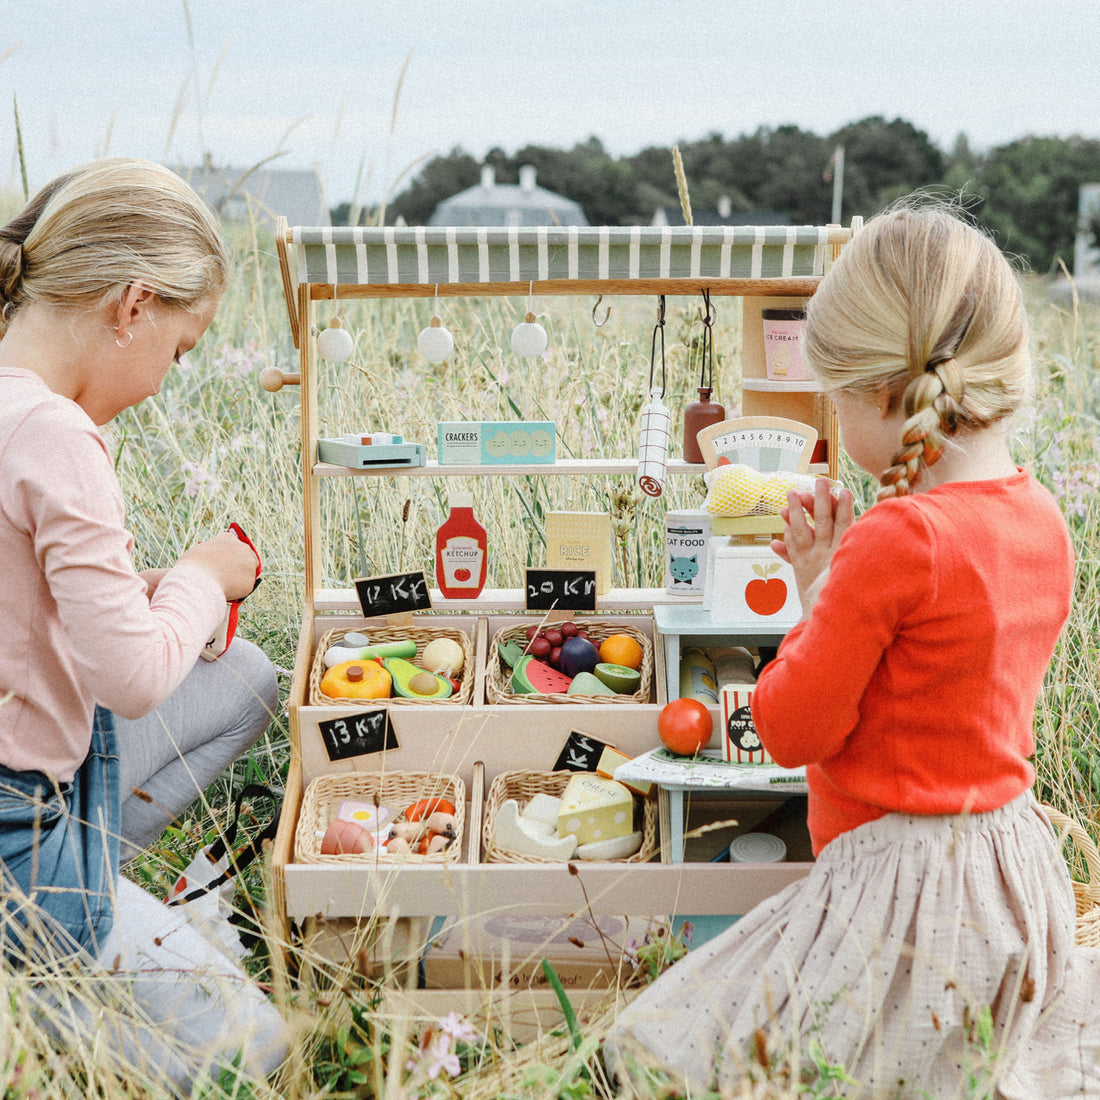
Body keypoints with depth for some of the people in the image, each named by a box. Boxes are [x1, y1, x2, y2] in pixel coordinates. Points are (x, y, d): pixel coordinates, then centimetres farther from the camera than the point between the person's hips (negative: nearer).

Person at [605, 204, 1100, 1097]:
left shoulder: (897, 539, -25)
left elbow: (791, 729, -16)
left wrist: (818, 592, -2)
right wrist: (839, 579, 8)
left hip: (907, 883, -9)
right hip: (1018, 865, 9)